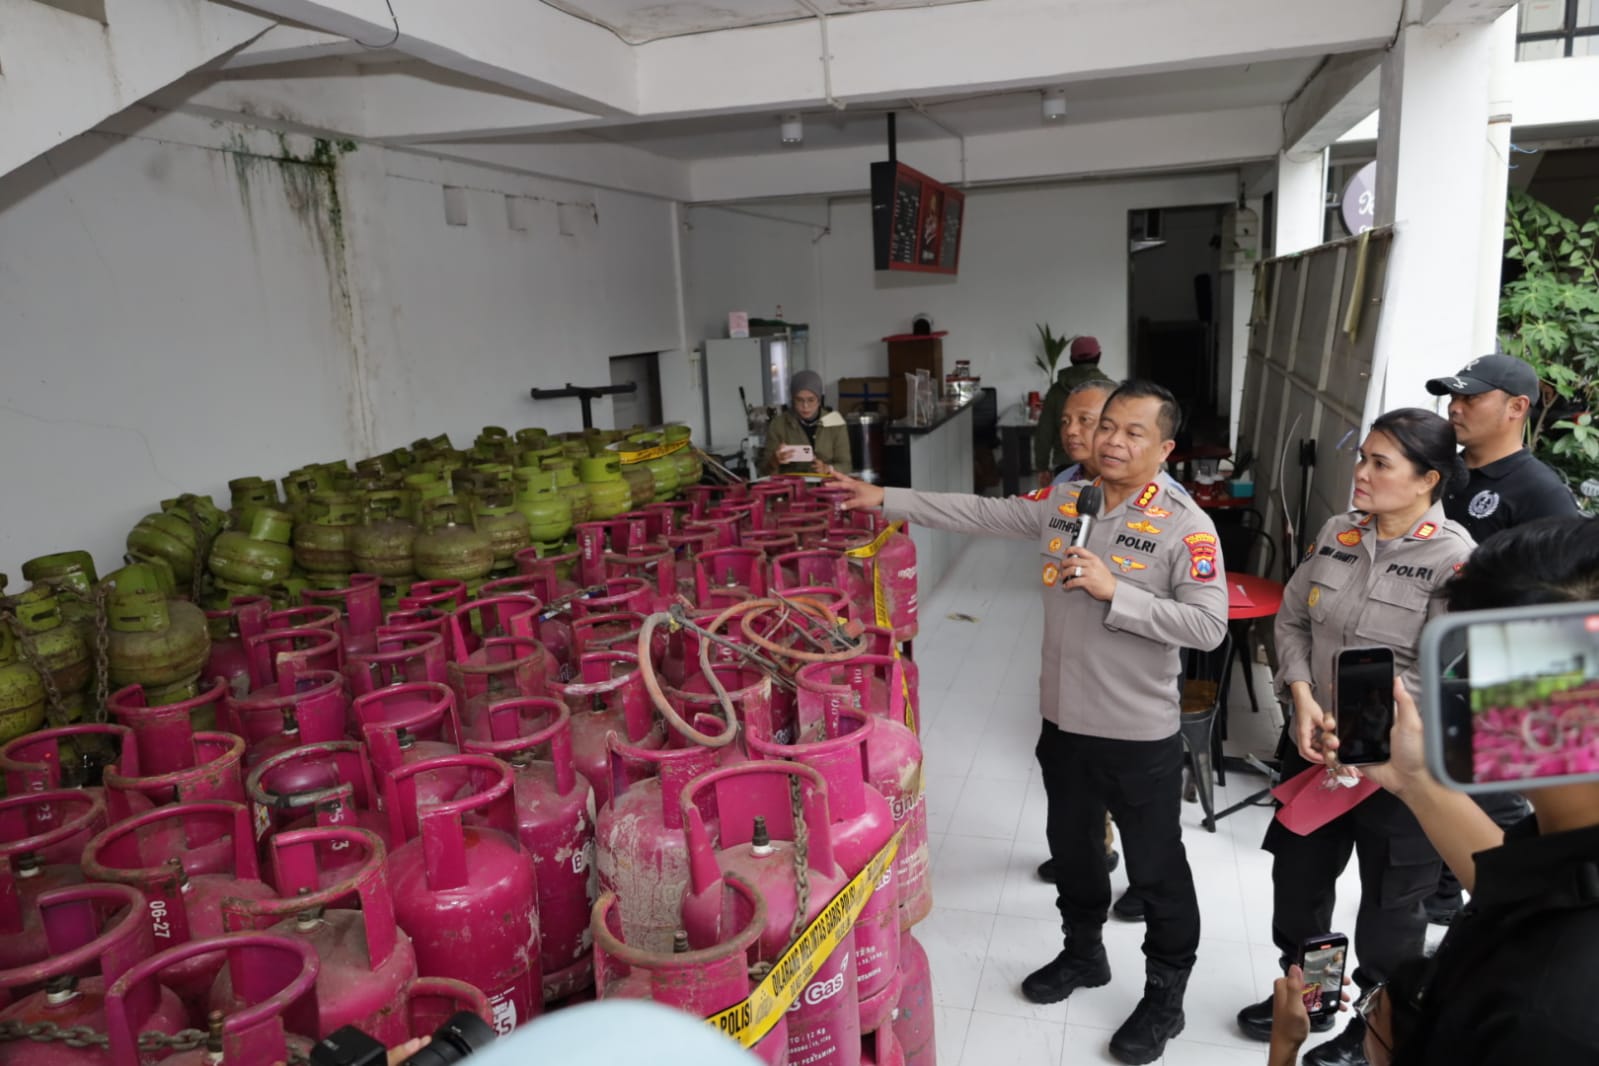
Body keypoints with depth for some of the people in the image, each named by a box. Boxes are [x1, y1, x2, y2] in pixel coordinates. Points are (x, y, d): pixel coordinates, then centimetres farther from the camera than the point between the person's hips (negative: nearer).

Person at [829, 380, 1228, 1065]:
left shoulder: (1185, 526, -16)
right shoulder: (1061, 504, 1)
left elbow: (1208, 626, -22)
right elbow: (977, 514, 5)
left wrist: (1113, 592, -27)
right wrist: (885, 499, 2)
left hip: (1142, 734, -5)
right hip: (1065, 721, 6)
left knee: (1155, 869, 11)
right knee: (1072, 848, 23)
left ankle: (1165, 997, 32)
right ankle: (1084, 953, 47)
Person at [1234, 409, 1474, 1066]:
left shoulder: (1455, 559, -18)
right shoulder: (1337, 534, -1)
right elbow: (1292, 620, 5)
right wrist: (1303, 699, -9)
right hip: (1316, 745, 6)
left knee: (1390, 905, 15)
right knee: (1297, 877, 20)